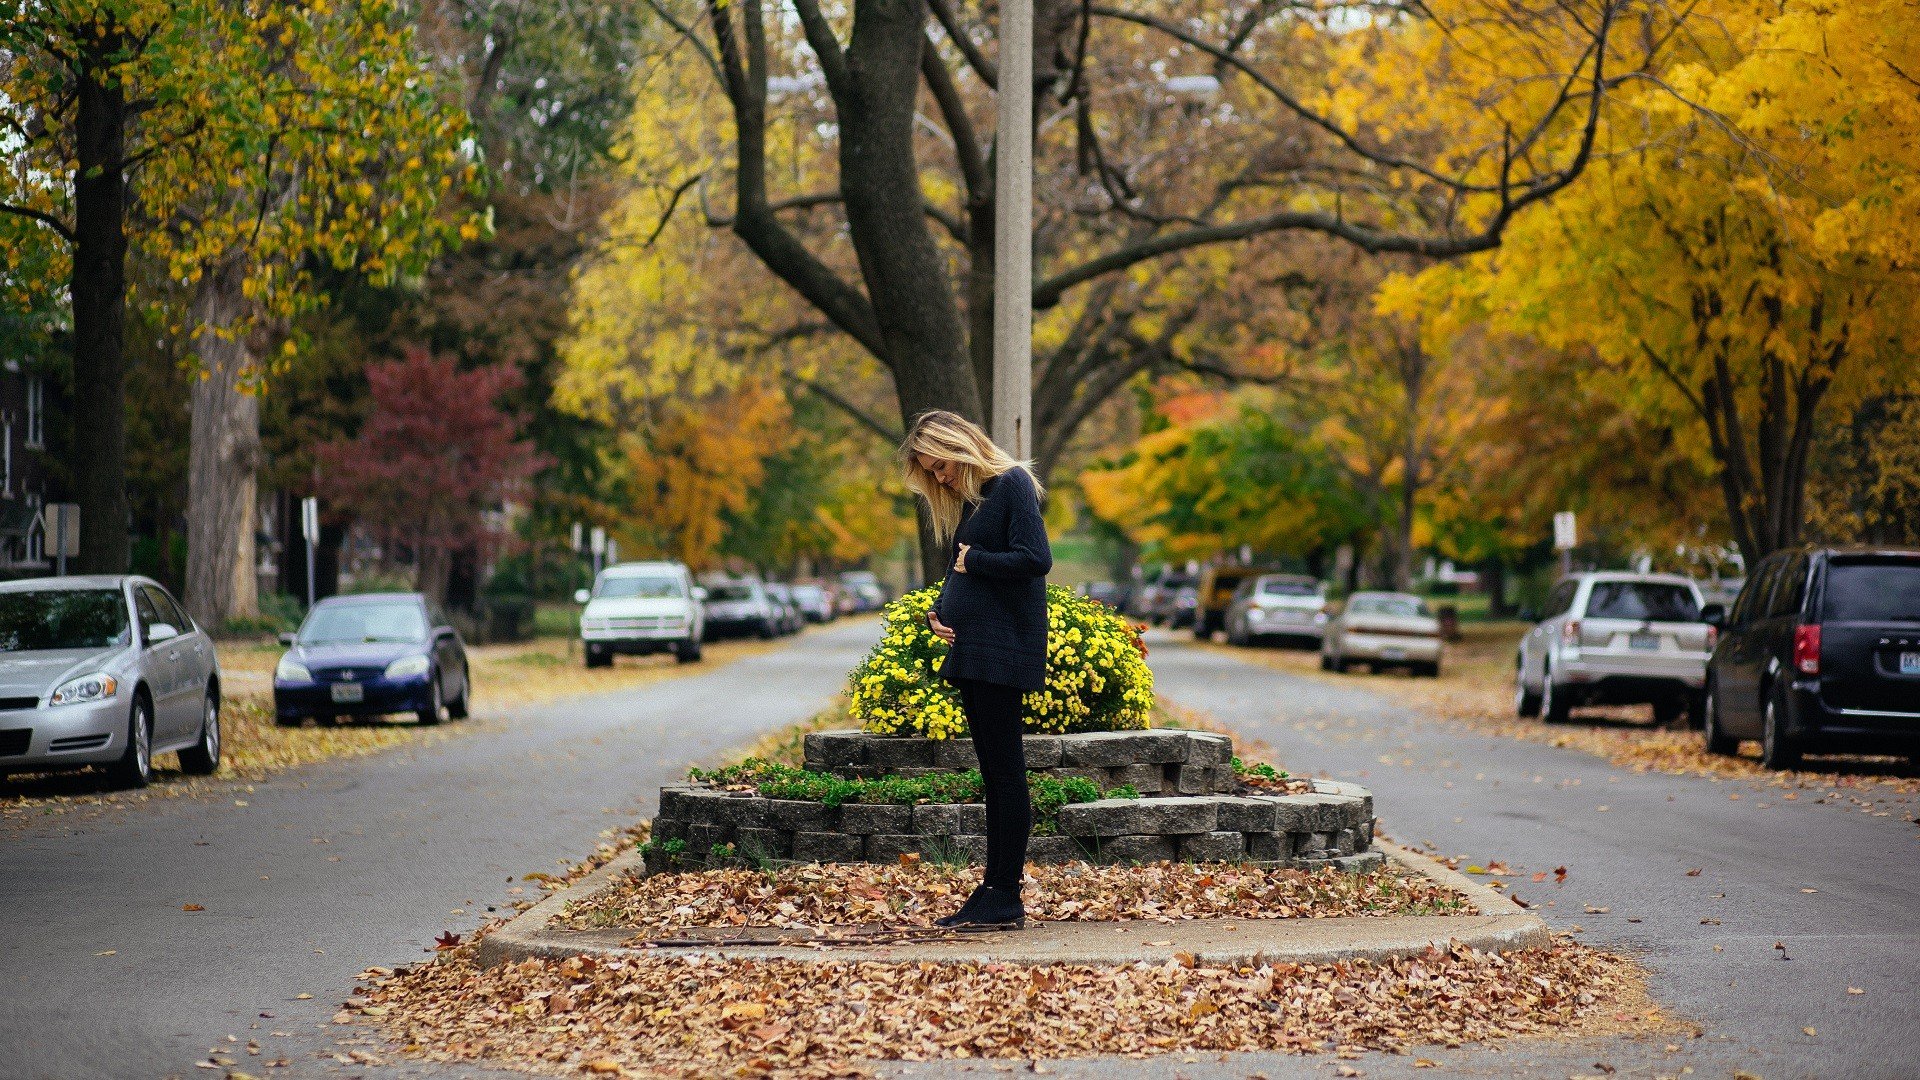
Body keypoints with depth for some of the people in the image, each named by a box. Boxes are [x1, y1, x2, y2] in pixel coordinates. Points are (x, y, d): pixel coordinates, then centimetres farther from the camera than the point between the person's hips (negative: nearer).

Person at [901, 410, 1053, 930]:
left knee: (1005, 770, -7)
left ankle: (1006, 898, -6)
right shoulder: (965, 499, 19)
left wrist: (974, 561, -8)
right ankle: (994, 890, 11)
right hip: (971, 650, 9)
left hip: (1004, 649, -9)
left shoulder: (1012, 484, -8)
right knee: (993, 773, 9)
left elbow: (1036, 559, -19)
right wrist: (937, 612, 4)